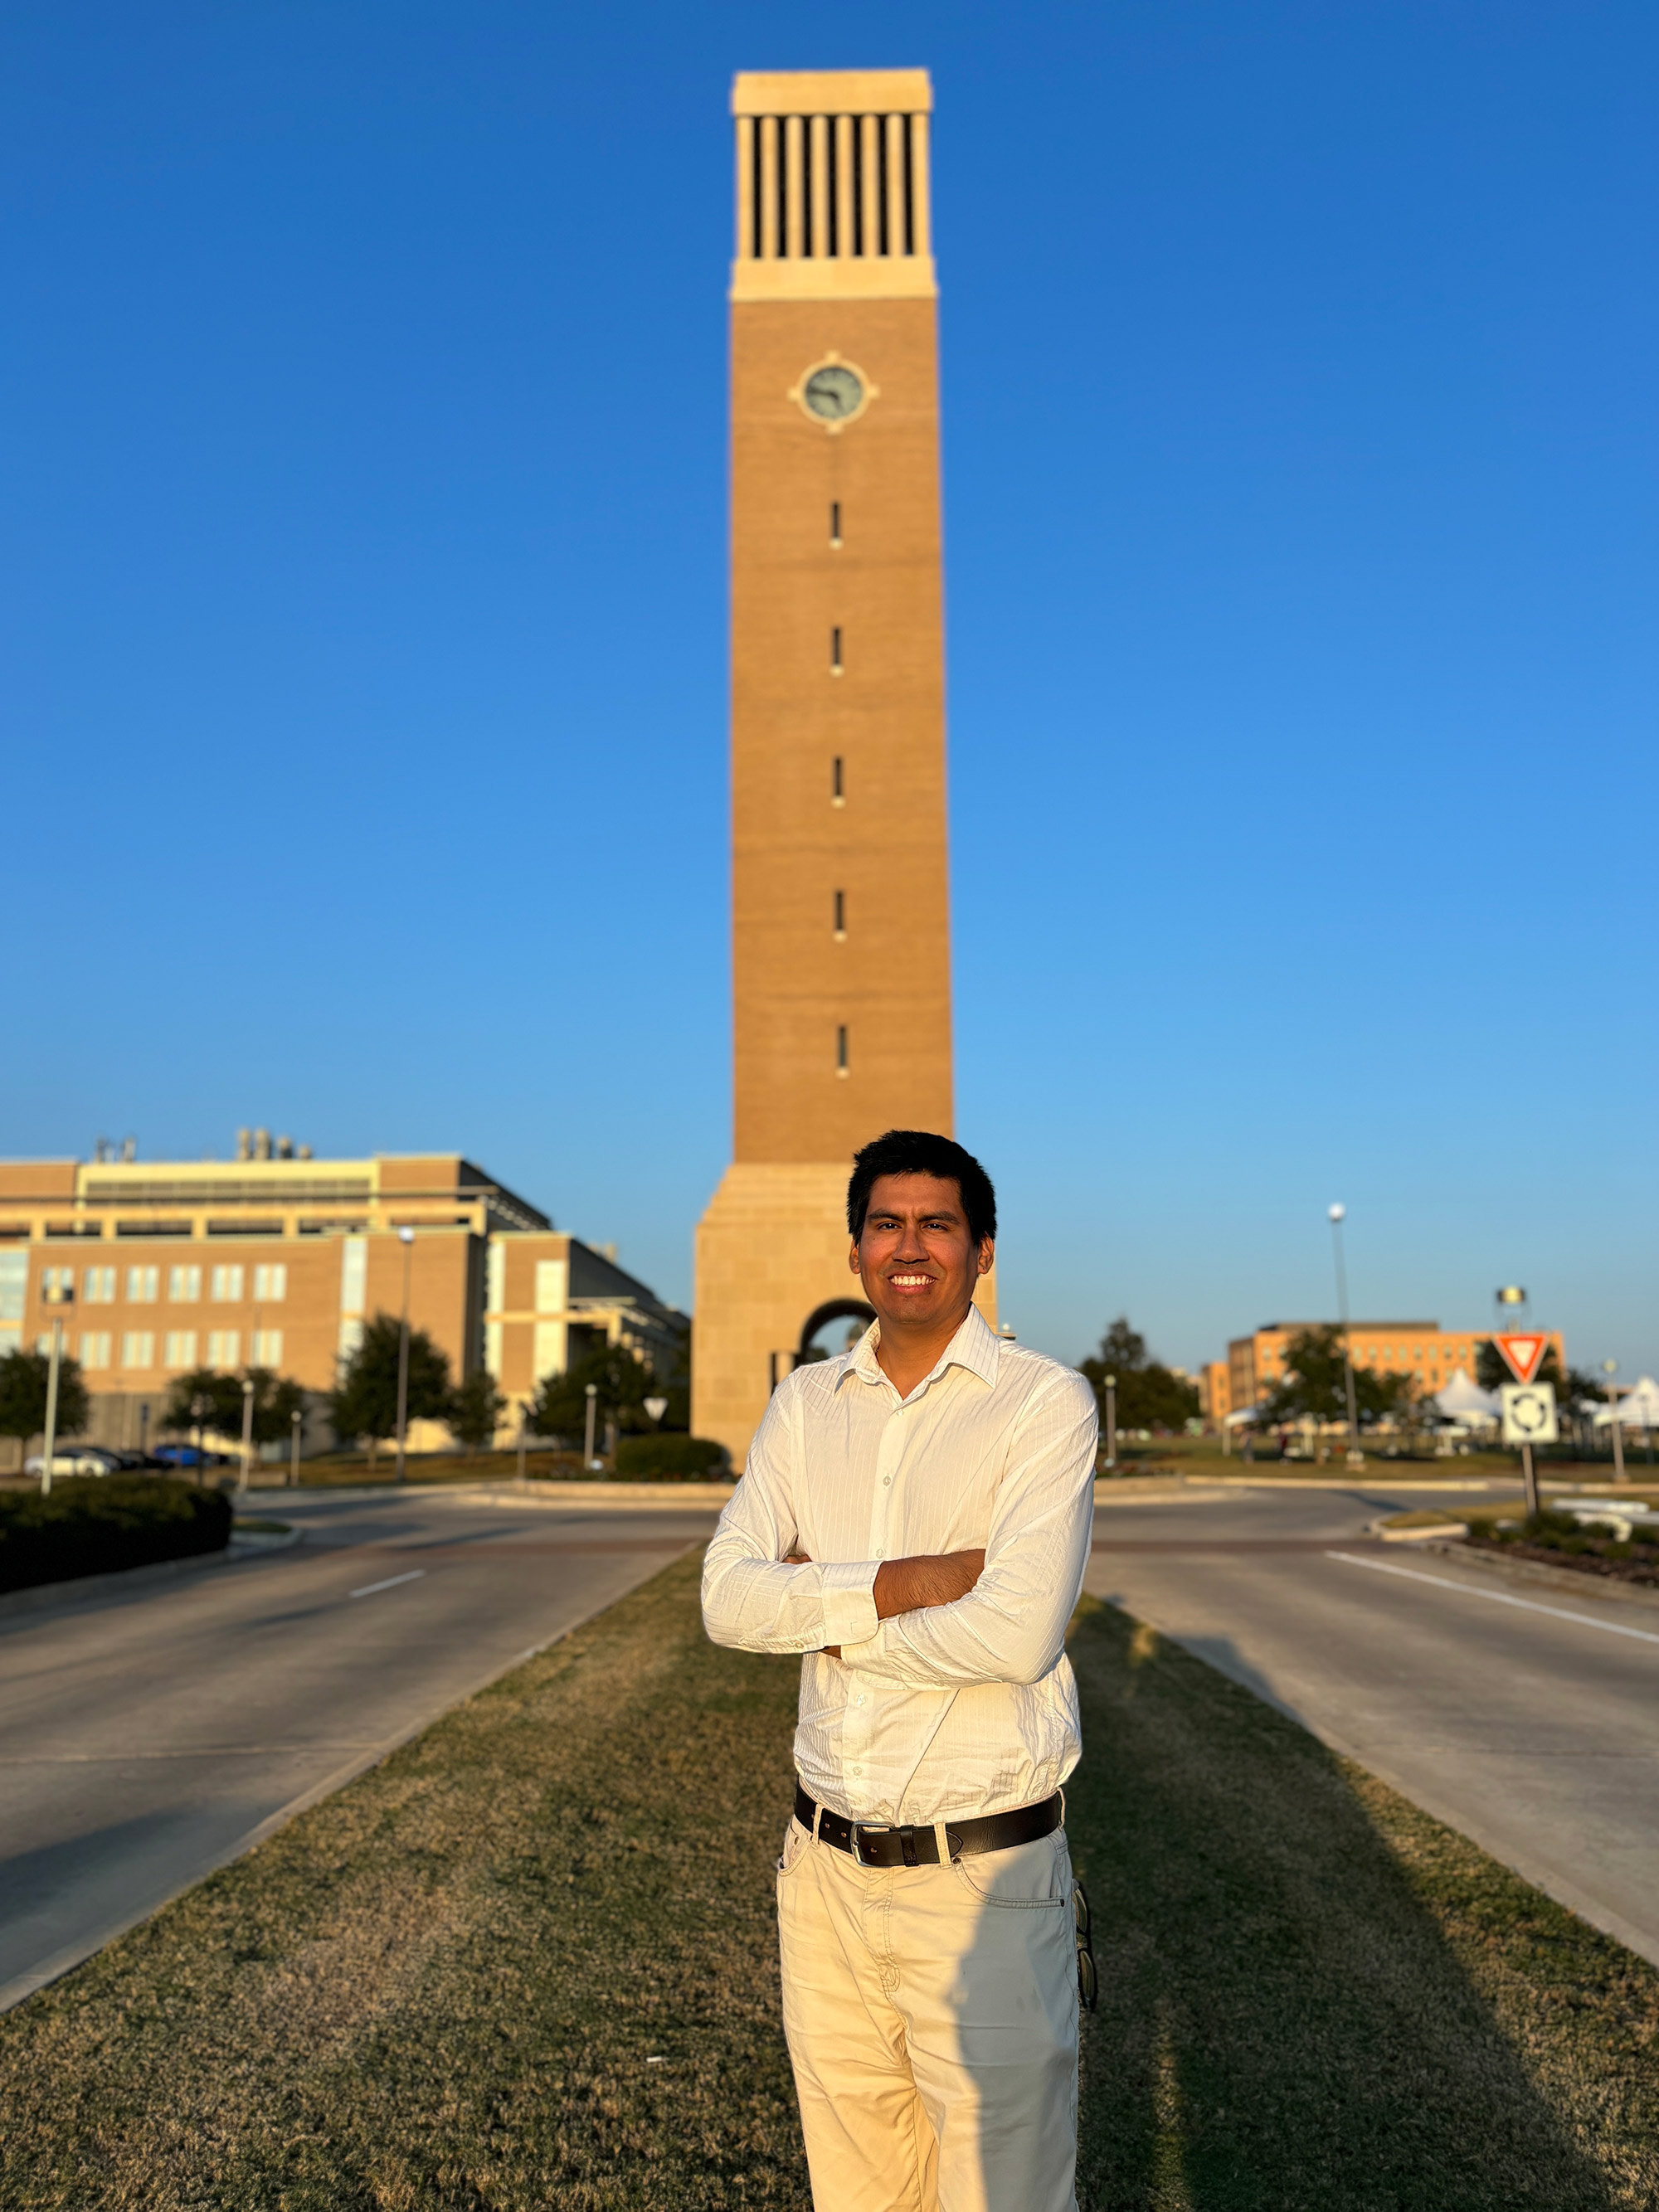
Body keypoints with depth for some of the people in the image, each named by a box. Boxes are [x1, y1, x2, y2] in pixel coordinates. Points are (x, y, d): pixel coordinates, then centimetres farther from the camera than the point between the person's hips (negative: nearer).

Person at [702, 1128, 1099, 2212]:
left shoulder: (1045, 1401, -10)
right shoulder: (805, 1403, 5)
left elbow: (1018, 1633, -22)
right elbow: (729, 1598, -5)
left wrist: (830, 1615, -10)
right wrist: (903, 1583, -17)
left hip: (985, 1874, -4)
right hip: (827, 1867, 5)